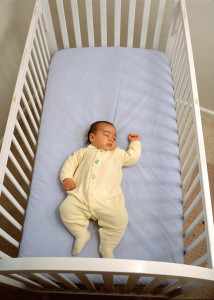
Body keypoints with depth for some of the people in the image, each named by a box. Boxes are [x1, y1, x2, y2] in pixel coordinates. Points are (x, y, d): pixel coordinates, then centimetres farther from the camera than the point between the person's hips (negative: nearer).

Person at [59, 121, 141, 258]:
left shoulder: (118, 154, 28)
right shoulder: (85, 151, 26)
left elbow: (132, 157, 27)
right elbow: (71, 162, 21)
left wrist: (135, 142, 35)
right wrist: (66, 177, 5)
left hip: (106, 199, -1)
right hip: (80, 196, 1)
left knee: (120, 218, -22)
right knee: (66, 208, -19)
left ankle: (107, 245, -3)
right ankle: (82, 233, -2)